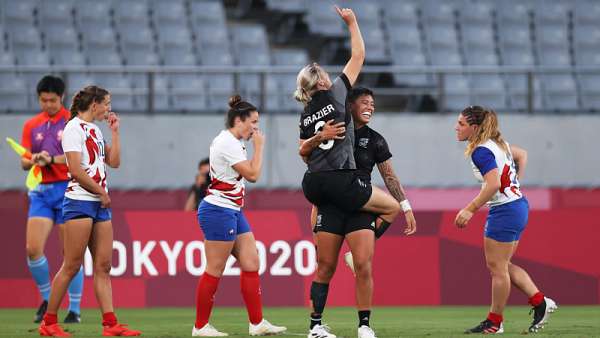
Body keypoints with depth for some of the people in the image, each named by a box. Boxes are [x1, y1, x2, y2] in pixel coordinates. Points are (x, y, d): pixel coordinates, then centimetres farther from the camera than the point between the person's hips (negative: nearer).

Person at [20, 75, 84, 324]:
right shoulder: (31, 126, 12)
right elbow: (24, 162, 11)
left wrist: (52, 159, -24)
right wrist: (32, 160, -12)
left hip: (68, 189, -4)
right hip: (41, 191, 4)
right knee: (33, 249, -7)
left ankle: (74, 310, 2)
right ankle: (47, 301, 12)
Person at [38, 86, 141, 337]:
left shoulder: (95, 130, 17)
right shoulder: (74, 128, -10)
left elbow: (114, 162, 15)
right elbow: (76, 171, -16)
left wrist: (114, 131, 13)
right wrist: (102, 193, -9)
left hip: (100, 204, 9)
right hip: (79, 202, -9)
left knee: (103, 265, 2)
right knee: (72, 266, -7)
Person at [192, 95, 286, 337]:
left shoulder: (233, 142, 15)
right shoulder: (227, 143, -16)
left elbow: (248, 173, 21)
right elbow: (253, 174, -15)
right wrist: (259, 146, -5)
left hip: (233, 212, 10)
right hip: (219, 210, -10)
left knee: (251, 264, 5)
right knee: (215, 270, -5)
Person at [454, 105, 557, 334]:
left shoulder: (480, 151, -18)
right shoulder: (497, 143, 12)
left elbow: (493, 184, -30)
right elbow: (522, 154, 27)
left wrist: (470, 209, -27)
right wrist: (515, 182, 21)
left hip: (504, 211, -10)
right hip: (518, 206, 10)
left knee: (497, 266, 0)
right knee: (502, 265, 15)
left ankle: (494, 322, 9)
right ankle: (540, 302, 12)